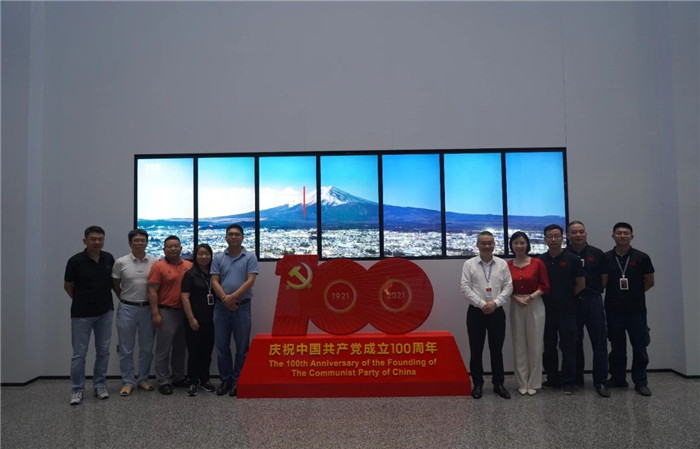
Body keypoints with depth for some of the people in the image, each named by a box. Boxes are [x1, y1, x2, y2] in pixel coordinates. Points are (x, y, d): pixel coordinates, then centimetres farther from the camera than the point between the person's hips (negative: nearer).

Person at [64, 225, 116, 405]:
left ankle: (100, 385, 21)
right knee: (79, 353, 3)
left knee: (103, 351, 9)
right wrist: (81, 301, 8)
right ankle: (77, 389, 15)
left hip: (105, 312, 4)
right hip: (82, 314, -3)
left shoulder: (109, 258, 0)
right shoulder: (75, 261, -12)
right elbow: (67, 286, 1)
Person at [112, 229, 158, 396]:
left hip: (148, 308, 1)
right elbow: (115, 285, 7)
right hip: (127, 309, -1)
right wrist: (126, 299, 8)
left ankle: (143, 379, 25)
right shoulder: (121, 262, -3)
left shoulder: (155, 262, -1)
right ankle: (127, 382, 17)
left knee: (146, 347, 10)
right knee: (126, 349, 5)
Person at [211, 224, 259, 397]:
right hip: (222, 306, 2)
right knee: (221, 345, 7)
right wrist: (225, 299, -14)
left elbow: (250, 281, -8)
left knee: (242, 346, 4)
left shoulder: (250, 257, 1)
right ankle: (225, 379, 20)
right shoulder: (218, 258, 8)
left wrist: (233, 297, -17)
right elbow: (214, 282, 0)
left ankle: (238, 380, 16)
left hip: (242, 306, -2)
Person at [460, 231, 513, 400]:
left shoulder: (502, 264, 5)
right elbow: (465, 288, -6)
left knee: (497, 350, 9)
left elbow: (508, 287, 1)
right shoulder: (469, 264, 0)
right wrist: (482, 304, -14)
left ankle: (498, 384, 21)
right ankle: (477, 384, 18)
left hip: (497, 312, 1)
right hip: (476, 312, -1)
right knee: (476, 350, 5)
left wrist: (495, 303, -12)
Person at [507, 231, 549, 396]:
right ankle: (522, 383, 17)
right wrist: (516, 298, -11)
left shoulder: (537, 262, -2)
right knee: (519, 345, 6)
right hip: (515, 307, 2)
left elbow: (545, 286, -1)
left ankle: (534, 383, 16)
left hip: (535, 306, -1)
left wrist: (530, 297, -12)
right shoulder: (507, 265, 2)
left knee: (534, 345, 4)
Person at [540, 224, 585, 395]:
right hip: (546, 310, 3)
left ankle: (568, 381, 12)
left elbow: (581, 284, 1)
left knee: (568, 347, 2)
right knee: (549, 347, 10)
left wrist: (567, 297, 7)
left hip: (567, 311, -3)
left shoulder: (571, 259, -4)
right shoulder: (540, 261, 4)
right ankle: (552, 379, 22)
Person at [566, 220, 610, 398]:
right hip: (571, 303, 0)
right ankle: (576, 379, 21)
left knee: (600, 343, -1)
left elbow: (604, 277, 7)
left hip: (593, 302, 0)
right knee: (574, 343, 9)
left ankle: (601, 381, 8)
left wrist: (593, 291, 2)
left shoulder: (597, 254, 3)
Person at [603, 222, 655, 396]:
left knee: (640, 346, 1)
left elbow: (649, 281, 7)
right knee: (617, 346, 10)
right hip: (613, 309, 1)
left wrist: (635, 293, 6)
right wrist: (615, 293, 3)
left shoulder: (641, 258, -1)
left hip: (636, 309, -1)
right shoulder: (605, 258, 1)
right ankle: (618, 379, 21)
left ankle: (640, 381, 12)